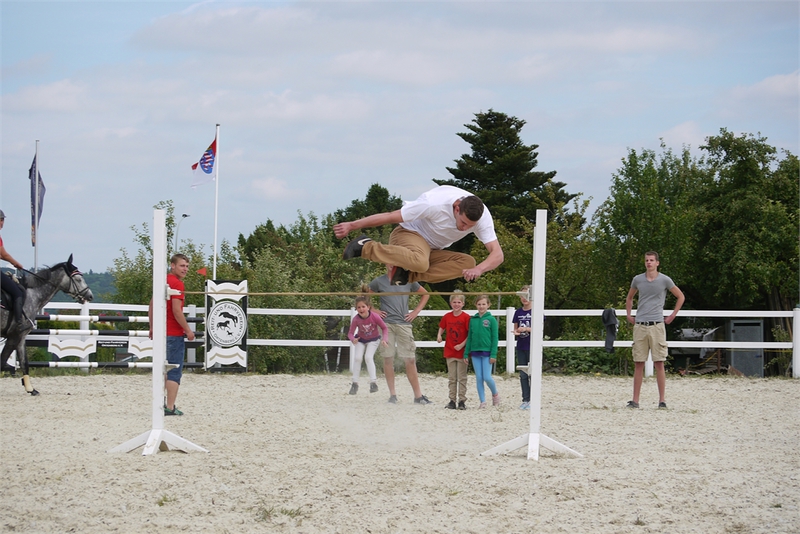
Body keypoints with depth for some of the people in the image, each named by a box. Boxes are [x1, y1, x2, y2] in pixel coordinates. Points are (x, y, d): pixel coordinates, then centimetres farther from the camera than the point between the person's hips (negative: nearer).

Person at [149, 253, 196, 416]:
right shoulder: (177, 284, -14)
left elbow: (152, 305, 19)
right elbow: (176, 311, -20)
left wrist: (152, 328, 25)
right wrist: (188, 330, -12)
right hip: (174, 334, -8)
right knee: (174, 372, -5)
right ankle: (170, 407, -7)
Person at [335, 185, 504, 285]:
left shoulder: (482, 216, -18)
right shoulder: (434, 203, -30)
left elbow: (497, 254, -21)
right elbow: (390, 217, -22)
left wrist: (478, 269, -43)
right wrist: (351, 226, -19)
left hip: (433, 251, 6)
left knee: (468, 262, -22)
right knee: (420, 262, -41)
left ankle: (408, 275, -22)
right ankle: (366, 247, -20)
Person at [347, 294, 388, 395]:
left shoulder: (375, 317, -28)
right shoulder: (356, 319, -25)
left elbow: (384, 328, -15)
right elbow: (350, 333, -20)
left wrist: (384, 339, -30)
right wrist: (353, 339, -43)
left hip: (373, 339, -2)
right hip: (360, 340, 2)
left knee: (368, 357, -20)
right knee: (357, 358, -12)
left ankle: (373, 382, -13)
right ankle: (355, 383, 0)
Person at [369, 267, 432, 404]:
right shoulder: (379, 282, 6)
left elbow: (425, 294, 22)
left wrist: (416, 312, 11)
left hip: (404, 324, 1)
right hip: (386, 323, -1)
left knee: (410, 360, -3)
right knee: (388, 359, -3)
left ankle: (418, 395, -1)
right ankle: (392, 394, 4)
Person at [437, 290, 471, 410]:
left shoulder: (466, 318, -8)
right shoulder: (447, 317, 4)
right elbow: (441, 328, 16)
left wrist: (462, 345, -16)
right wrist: (439, 336, -5)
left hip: (462, 352, -4)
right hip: (450, 352, 4)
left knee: (462, 378, 1)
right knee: (452, 378, 8)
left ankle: (462, 400, 5)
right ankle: (452, 400, 12)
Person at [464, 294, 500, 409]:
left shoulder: (491, 320, -3)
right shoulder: (473, 320, 7)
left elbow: (494, 338, -4)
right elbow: (469, 337, 11)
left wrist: (493, 354, -10)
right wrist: (466, 353, 7)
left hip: (487, 352, -4)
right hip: (475, 352, 4)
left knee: (487, 377, -8)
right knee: (479, 378, 3)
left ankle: (495, 394, 19)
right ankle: (482, 401, 9)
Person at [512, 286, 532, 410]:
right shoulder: (518, 312, 12)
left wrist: (526, 329, -18)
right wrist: (516, 332, -7)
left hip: (532, 347, -5)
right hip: (521, 347, 5)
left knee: (532, 374, -5)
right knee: (523, 375, 6)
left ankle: (533, 400, -1)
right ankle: (525, 400, 10)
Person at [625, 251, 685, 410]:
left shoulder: (664, 280, 0)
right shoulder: (638, 279, 9)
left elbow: (680, 297, 11)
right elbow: (629, 298, 26)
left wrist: (673, 315, 6)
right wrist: (629, 315, 16)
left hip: (656, 325, -3)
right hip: (639, 325, 3)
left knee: (659, 364, -4)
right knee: (638, 364, 2)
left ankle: (662, 400, 0)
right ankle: (635, 400, 4)